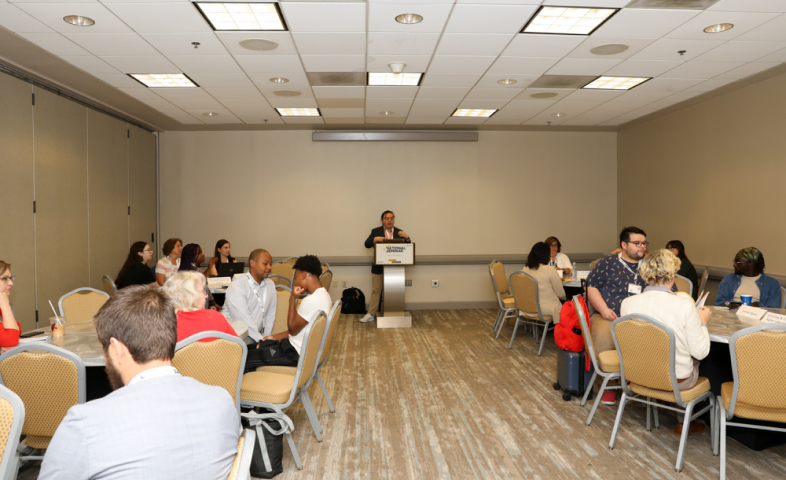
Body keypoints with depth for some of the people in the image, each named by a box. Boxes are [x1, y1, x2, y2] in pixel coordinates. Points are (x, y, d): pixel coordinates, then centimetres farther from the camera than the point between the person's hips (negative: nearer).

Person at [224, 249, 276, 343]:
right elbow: (244, 321, -19)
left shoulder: (270, 285, 10)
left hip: (257, 336, 7)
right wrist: (262, 341, -20)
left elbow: (270, 315, 11)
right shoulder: (237, 286, -13)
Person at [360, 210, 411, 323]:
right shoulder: (375, 231, 2)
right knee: (376, 290, 3)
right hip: (379, 266, -1)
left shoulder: (399, 232, 6)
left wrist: (407, 237, -17)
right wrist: (375, 239, -24)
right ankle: (371, 314, 9)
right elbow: (367, 244, -5)